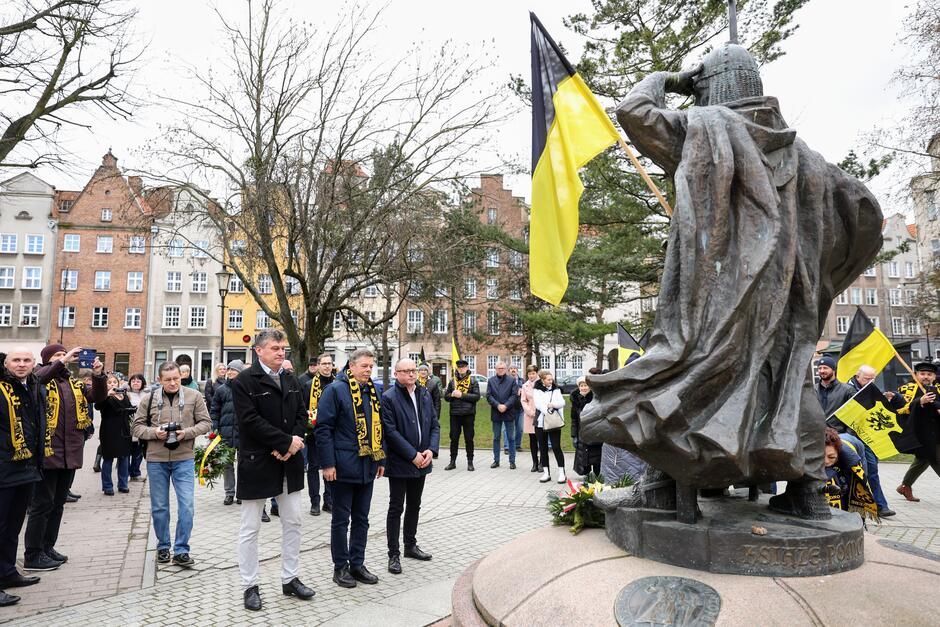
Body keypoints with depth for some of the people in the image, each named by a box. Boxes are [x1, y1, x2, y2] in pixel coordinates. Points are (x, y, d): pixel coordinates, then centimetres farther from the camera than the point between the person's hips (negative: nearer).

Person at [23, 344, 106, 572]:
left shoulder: (74, 383, 14)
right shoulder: (42, 379, -3)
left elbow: (98, 396, 5)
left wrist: (98, 375, -11)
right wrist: (62, 362, -30)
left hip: (70, 453, 6)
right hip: (47, 453, -6)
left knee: (58, 503, 15)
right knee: (42, 504, -1)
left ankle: (47, 547, 26)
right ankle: (33, 555, 8)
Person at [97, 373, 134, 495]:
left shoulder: (124, 396, 13)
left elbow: (130, 410, 17)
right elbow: (97, 406, -22)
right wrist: (107, 395, -32)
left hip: (124, 431, 5)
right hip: (109, 432, -5)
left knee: (124, 458, 9)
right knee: (108, 459, 1)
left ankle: (123, 484, 20)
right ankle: (107, 486, 10)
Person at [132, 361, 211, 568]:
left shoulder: (194, 396, -3)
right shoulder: (149, 398, 0)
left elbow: (205, 423, 0)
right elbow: (137, 426, 4)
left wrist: (187, 432, -17)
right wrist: (154, 432, -15)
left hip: (183, 459, -1)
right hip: (156, 459, 1)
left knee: (186, 505, -5)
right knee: (159, 506, 11)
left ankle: (181, 550, 7)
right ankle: (163, 546, 29)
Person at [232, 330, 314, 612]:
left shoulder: (291, 380, 10)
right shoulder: (244, 381, -11)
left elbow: (302, 414, 8)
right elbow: (250, 420, -19)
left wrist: (294, 443, -11)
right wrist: (286, 442, -19)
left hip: (289, 462, 6)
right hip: (257, 463, -6)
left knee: (292, 523, 13)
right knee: (250, 528, 6)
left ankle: (290, 579, 26)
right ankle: (250, 586, 20)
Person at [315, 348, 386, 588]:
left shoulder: (373, 393, 12)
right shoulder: (335, 390, -10)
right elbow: (323, 429, -13)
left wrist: (381, 460, 15)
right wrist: (328, 464, -16)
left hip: (367, 467, 7)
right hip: (343, 467, -7)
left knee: (361, 519, 14)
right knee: (341, 519, 6)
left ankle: (357, 564, 26)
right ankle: (340, 567, 18)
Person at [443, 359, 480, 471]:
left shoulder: (473, 381, 1)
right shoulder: (452, 381, 9)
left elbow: (477, 396, -10)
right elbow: (446, 396, 9)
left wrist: (462, 395, -16)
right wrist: (452, 394, -12)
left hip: (468, 414, -2)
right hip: (454, 414, 2)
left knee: (469, 439, 5)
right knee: (454, 438, 7)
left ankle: (470, 462, 15)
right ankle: (452, 461, 17)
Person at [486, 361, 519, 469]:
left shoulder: (512, 380, 1)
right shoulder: (491, 380, 5)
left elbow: (515, 395, -5)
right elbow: (489, 396, -1)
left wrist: (506, 406, -16)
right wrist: (498, 405, -14)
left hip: (509, 412, -2)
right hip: (496, 413, 2)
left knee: (511, 438, 4)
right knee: (496, 438, 9)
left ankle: (512, 461, 11)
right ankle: (496, 460, 17)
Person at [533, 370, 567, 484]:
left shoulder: (556, 389, 9)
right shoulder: (537, 390, 4)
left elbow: (562, 402, -3)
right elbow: (538, 404, -9)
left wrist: (552, 404, -19)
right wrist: (547, 411, -21)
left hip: (554, 422, 0)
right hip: (541, 422, 0)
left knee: (556, 447, -5)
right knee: (543, 448, 7)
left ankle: (562, 473, 1)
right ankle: (546, 473, 15)